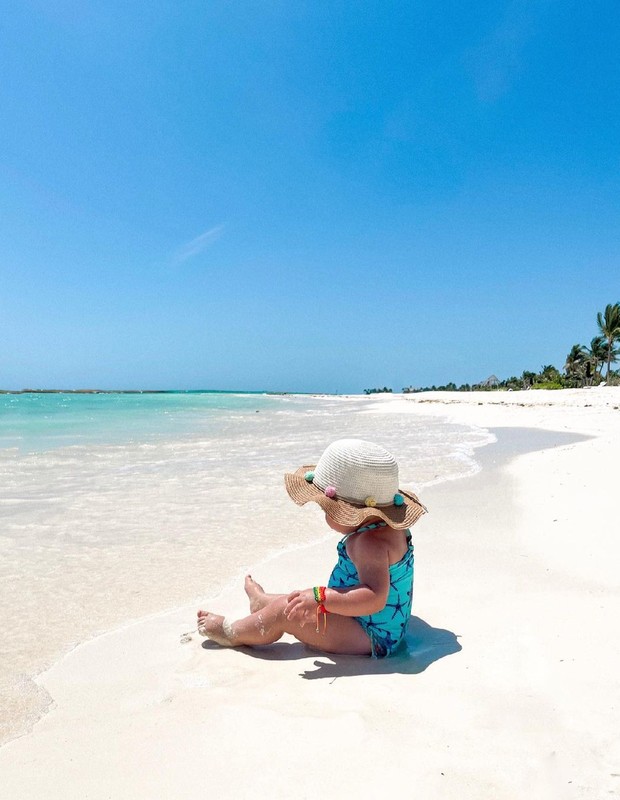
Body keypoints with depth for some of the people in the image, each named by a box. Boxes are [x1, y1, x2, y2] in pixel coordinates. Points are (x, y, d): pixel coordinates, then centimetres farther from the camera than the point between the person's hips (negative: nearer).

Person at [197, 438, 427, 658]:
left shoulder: (371, 542, -30)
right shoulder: (390, 529, 3)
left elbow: (374, 598, -41)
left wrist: (320, 597, -41)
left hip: (369, 638, -10)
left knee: (285, 612, -9)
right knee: (305, 602, 25)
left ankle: (232, 633, 16)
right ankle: (263, 602, 53)